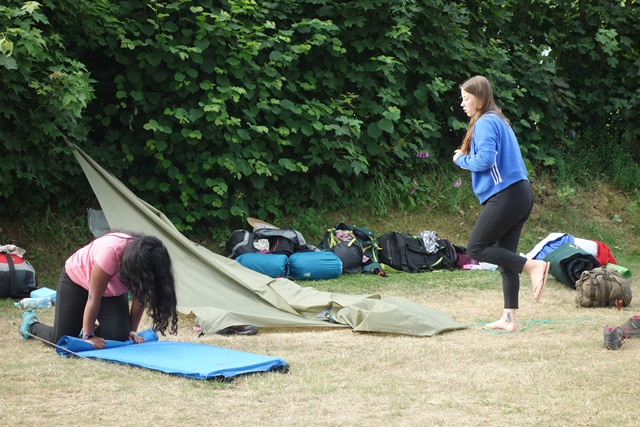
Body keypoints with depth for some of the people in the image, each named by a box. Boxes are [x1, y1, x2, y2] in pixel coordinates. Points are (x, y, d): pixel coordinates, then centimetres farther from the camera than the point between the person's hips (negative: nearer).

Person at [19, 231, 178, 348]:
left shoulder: (146, 261, -26)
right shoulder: (111, 252, -42)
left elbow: (140, 298, -12)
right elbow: (93, 298, -33)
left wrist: (132, 331, -12)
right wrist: (88, 336, -27)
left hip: (112, 289, 5)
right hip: (76, 279, -5)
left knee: (118, 336, -15)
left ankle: (87, 328, 17)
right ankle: (31, 323, 21)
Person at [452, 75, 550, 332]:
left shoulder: (485, 123, -8)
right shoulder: (500, 121, 21)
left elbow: (485, 159, -20)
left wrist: (461, 159, -2)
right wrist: (466, 157, 13)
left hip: (505, 195, -10)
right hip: (521, 195, 10)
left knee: (477, 248, -6)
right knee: (505, 257, 8)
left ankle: (533, 265, -13)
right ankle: (509, 318, 7)